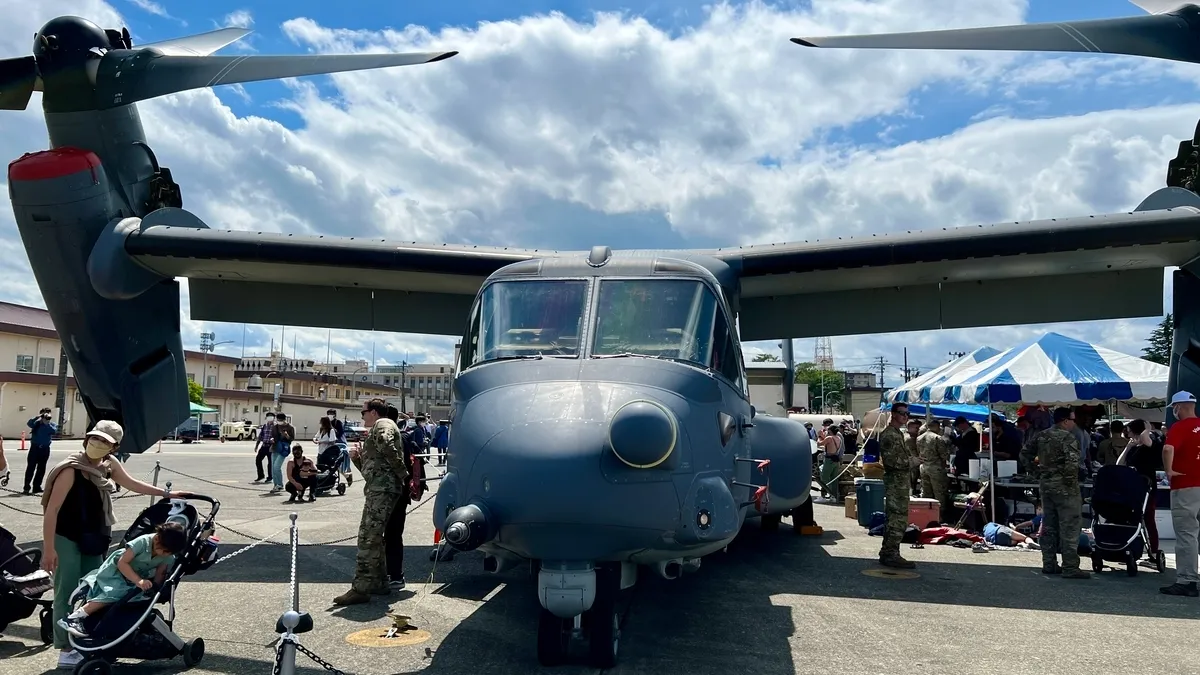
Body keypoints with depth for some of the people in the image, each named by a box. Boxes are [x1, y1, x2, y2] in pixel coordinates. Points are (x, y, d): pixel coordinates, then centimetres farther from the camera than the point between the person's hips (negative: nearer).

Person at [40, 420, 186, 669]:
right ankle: (66, 650, 2)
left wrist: (166, 494, 17)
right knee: (67, 593, -5)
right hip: (65, 539, -7)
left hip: (92, 539, 7)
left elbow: (132, 484, 17)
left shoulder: (109, 466, 0)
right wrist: (49, 549, -24)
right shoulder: (71, 470, -21)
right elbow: (51, 510, -21)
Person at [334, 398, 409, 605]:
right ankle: (379, 583, 23)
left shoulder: (382, 425, -4)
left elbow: (388, 447, -25)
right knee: (372, 537, 16)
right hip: (379, 489, 11)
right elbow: (372, 467, 28)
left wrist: (403, 475, -19)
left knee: (368, 537, -13)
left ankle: (360, 589, -14)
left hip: (382, 489, -11)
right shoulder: (377, 431, 28)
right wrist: (358, 459, 10)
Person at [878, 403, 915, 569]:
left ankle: (887, 553, 19)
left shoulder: (899, 433, 19)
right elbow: (890, 460, -21)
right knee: (898, 519, -10)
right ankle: (891, 555, -7)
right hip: (895, 480, -10)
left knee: (894, 519, 13)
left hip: (901, 480, 10)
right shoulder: (888, 434, -13)